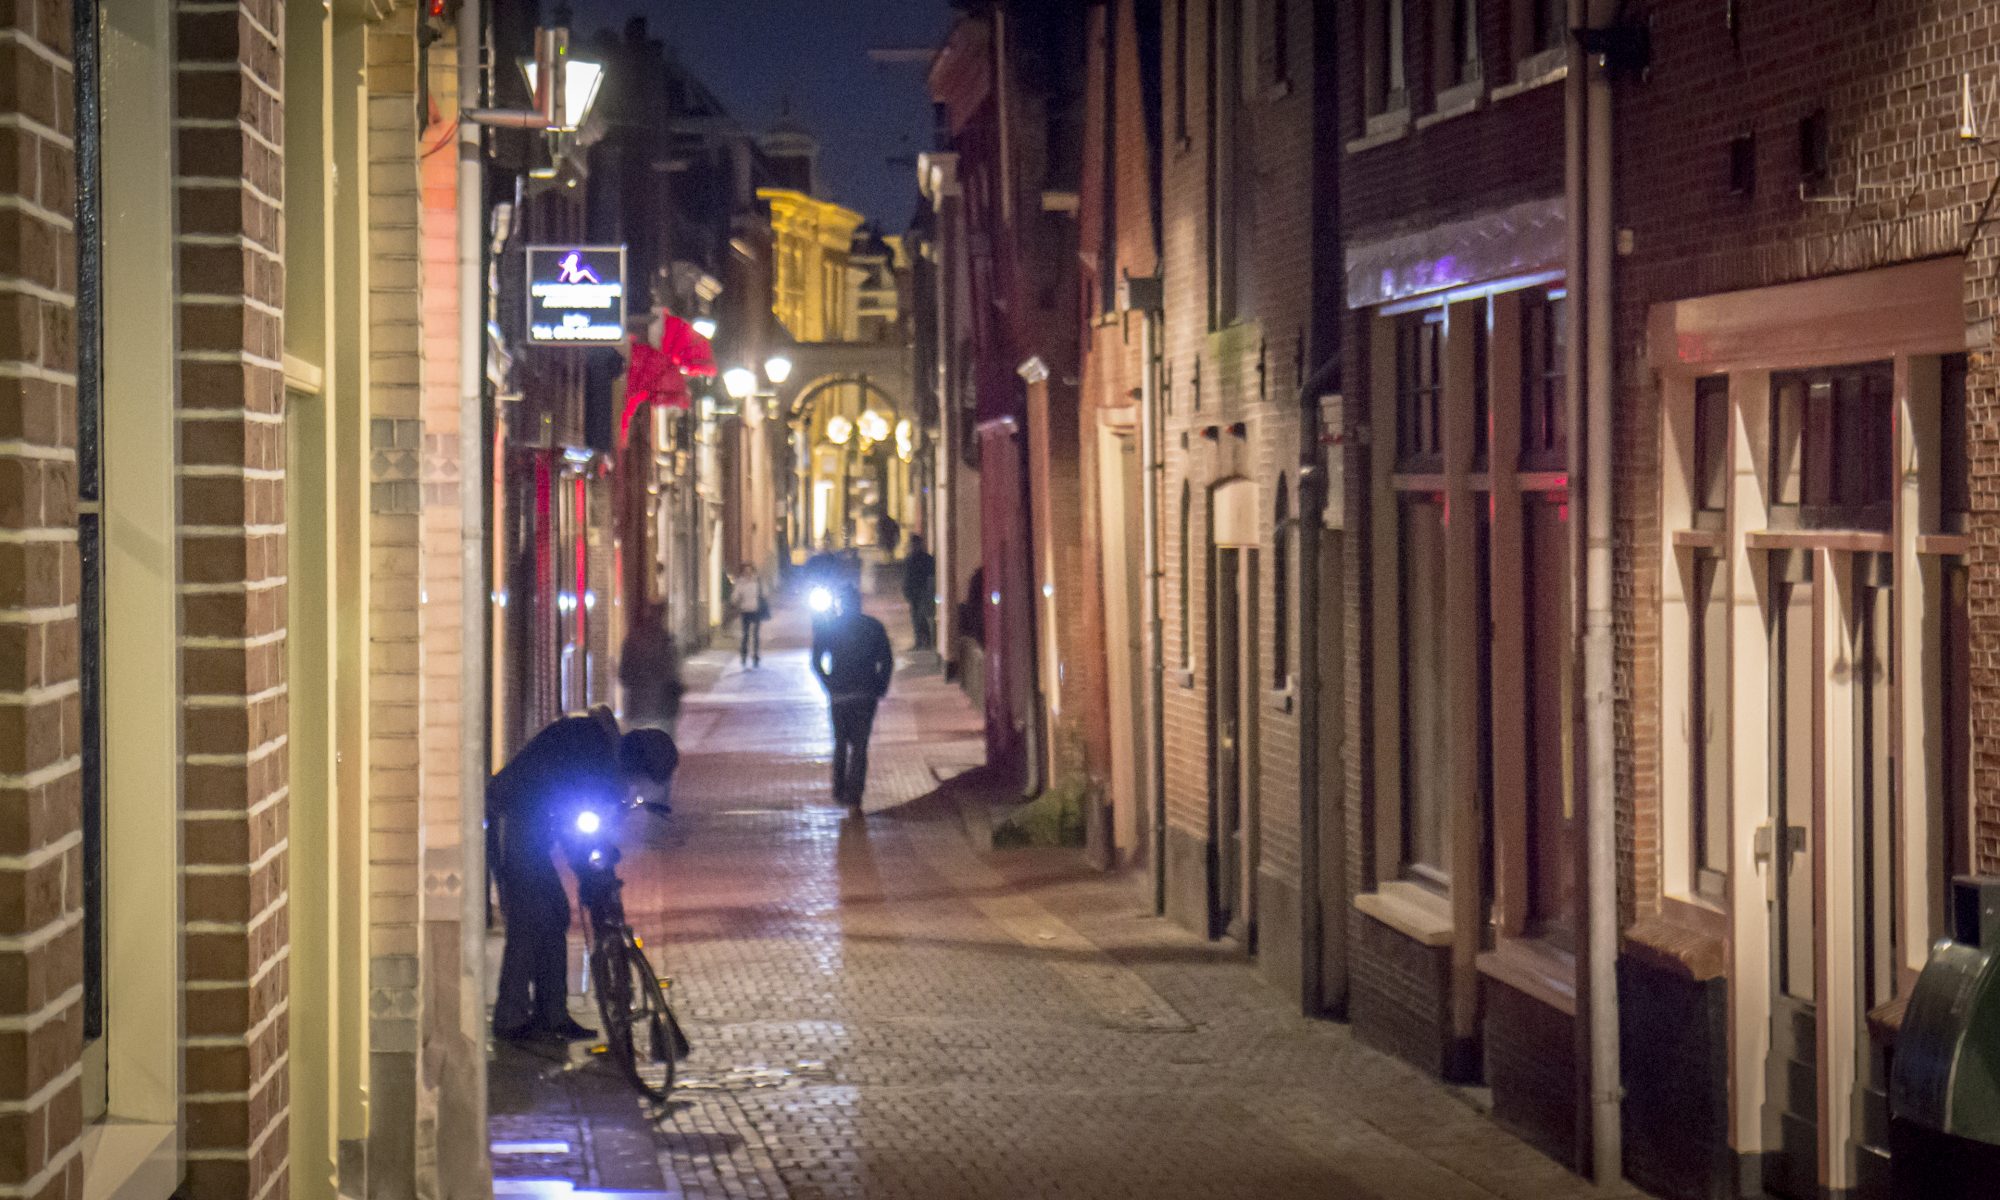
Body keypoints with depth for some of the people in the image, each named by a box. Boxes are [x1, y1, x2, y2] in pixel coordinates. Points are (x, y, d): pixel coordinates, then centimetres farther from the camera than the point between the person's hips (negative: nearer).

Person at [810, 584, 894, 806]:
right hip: (866, 694, 0)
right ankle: (854, 794, -4)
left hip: (839, 695, 0)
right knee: (860, 745, 4)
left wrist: (829, 687, 4)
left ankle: (839, 792, 13)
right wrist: (880, 689, 6)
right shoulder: (874, 627, 2)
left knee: (840, 743, 16)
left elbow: (816, 663, -3)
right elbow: (887, 661, -2)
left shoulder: (827, 628, 2)